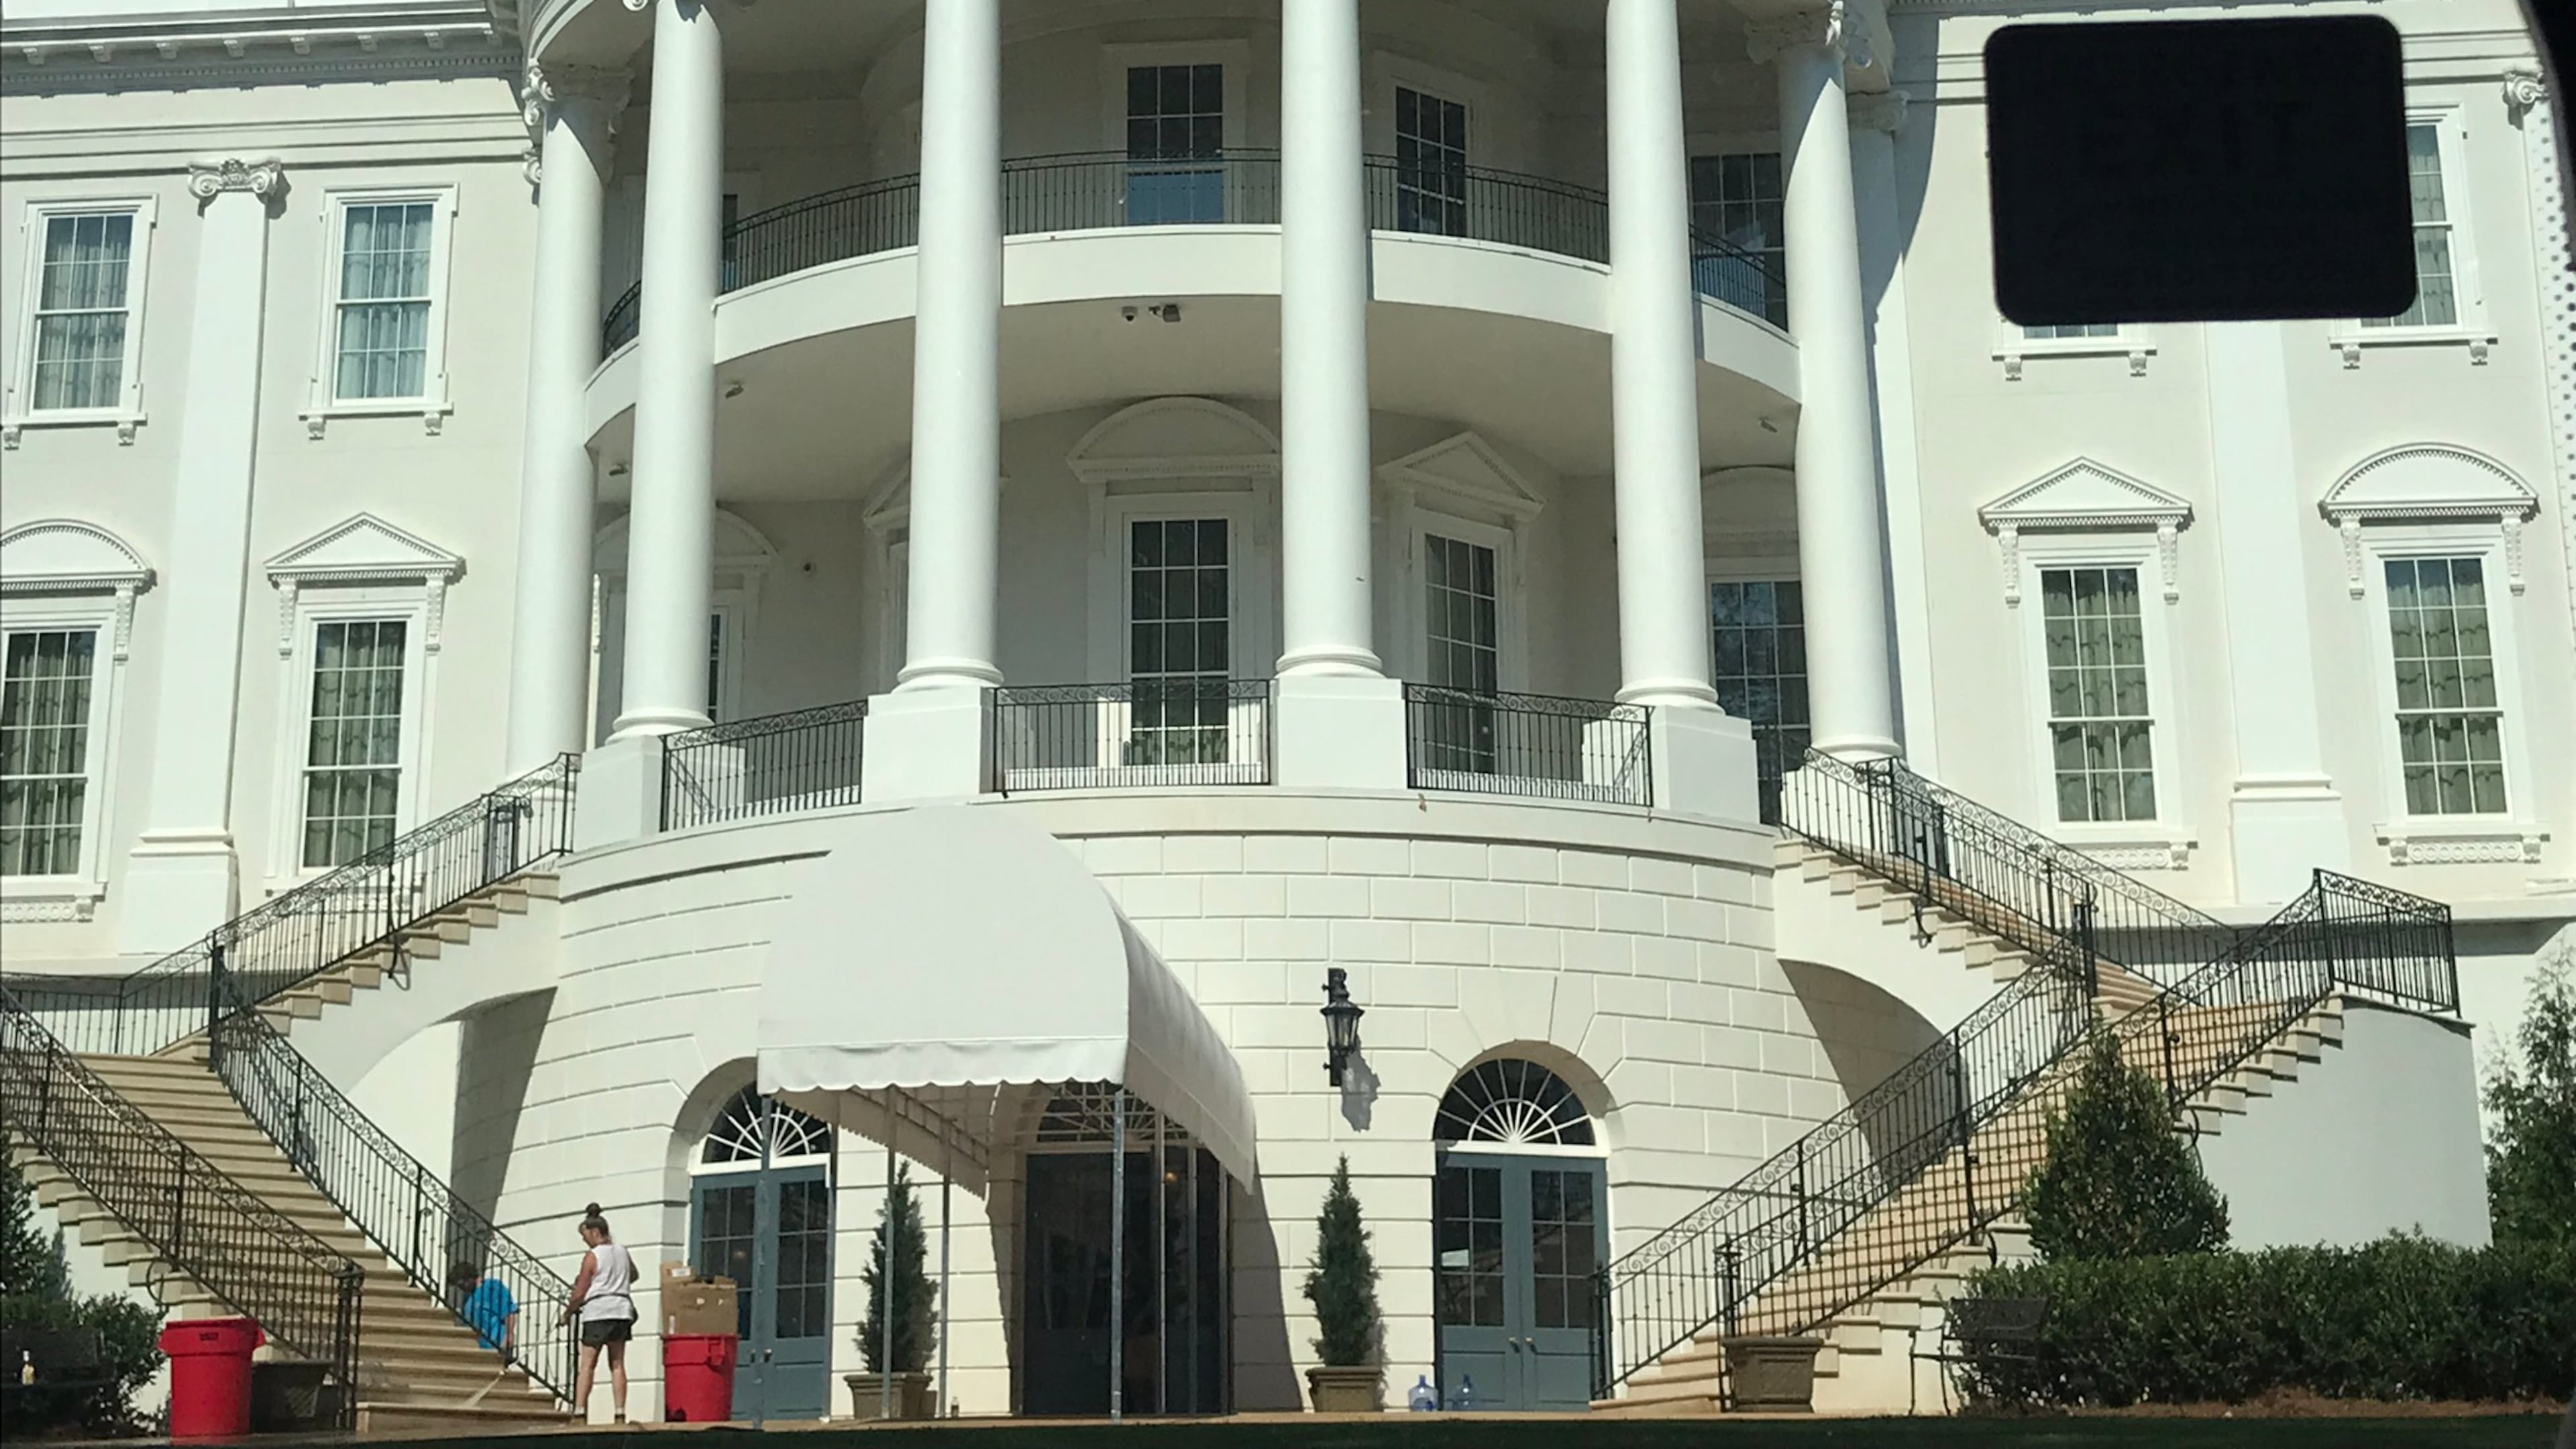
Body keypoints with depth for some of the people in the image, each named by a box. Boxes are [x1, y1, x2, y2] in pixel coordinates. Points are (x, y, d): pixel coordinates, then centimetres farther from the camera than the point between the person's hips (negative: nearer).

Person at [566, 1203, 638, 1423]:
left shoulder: (592, 1257, -6)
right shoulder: (622, 1253, 11)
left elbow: (580, 1293, -4)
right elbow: (633, 1275, 30)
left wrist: (568, 1311, 11)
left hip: (598, 1312, -6)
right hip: (622, 1310, 6)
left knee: (587, 1365, -4)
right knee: (617, 1364, 6)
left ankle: (579, 1413, -10)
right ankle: (620, 1414, -1)